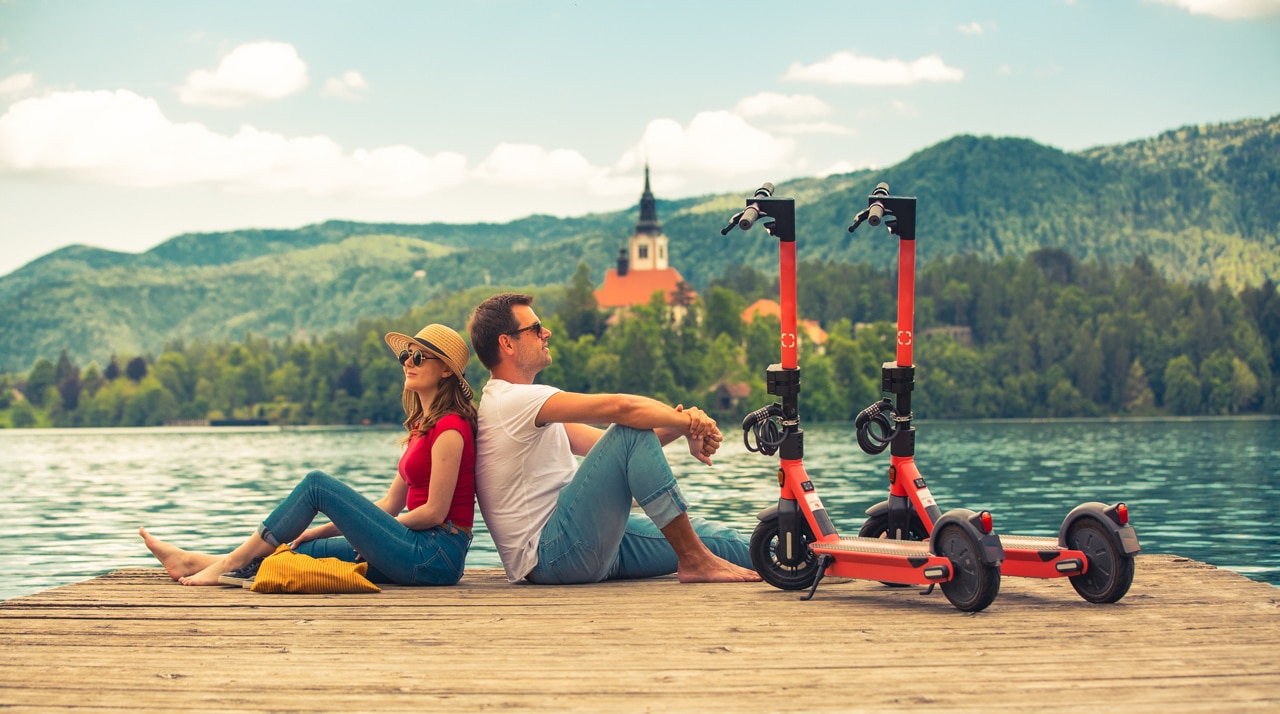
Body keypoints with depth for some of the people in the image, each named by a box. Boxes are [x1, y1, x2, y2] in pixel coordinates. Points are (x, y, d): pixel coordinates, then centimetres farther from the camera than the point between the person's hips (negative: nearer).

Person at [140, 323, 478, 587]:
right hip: (423, 553, 9)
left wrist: (375, 532, 1)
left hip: (435, 556, -9)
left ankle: (229, 564, -4)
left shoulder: (450, 426, -11)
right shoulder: (422, 425, 20)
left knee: (318, 483, -10)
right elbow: (391, 504, 19)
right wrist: (320, 530, 12)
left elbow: (434, 511, -14)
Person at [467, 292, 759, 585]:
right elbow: (621, 407, -22)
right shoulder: (510, 400, -13)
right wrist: (689, 422, -8)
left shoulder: (525, 404, 21)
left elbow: (607, 445, 12)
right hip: (551, 556, -10)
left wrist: (675, 428, -5)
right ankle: (696, 561, -17)